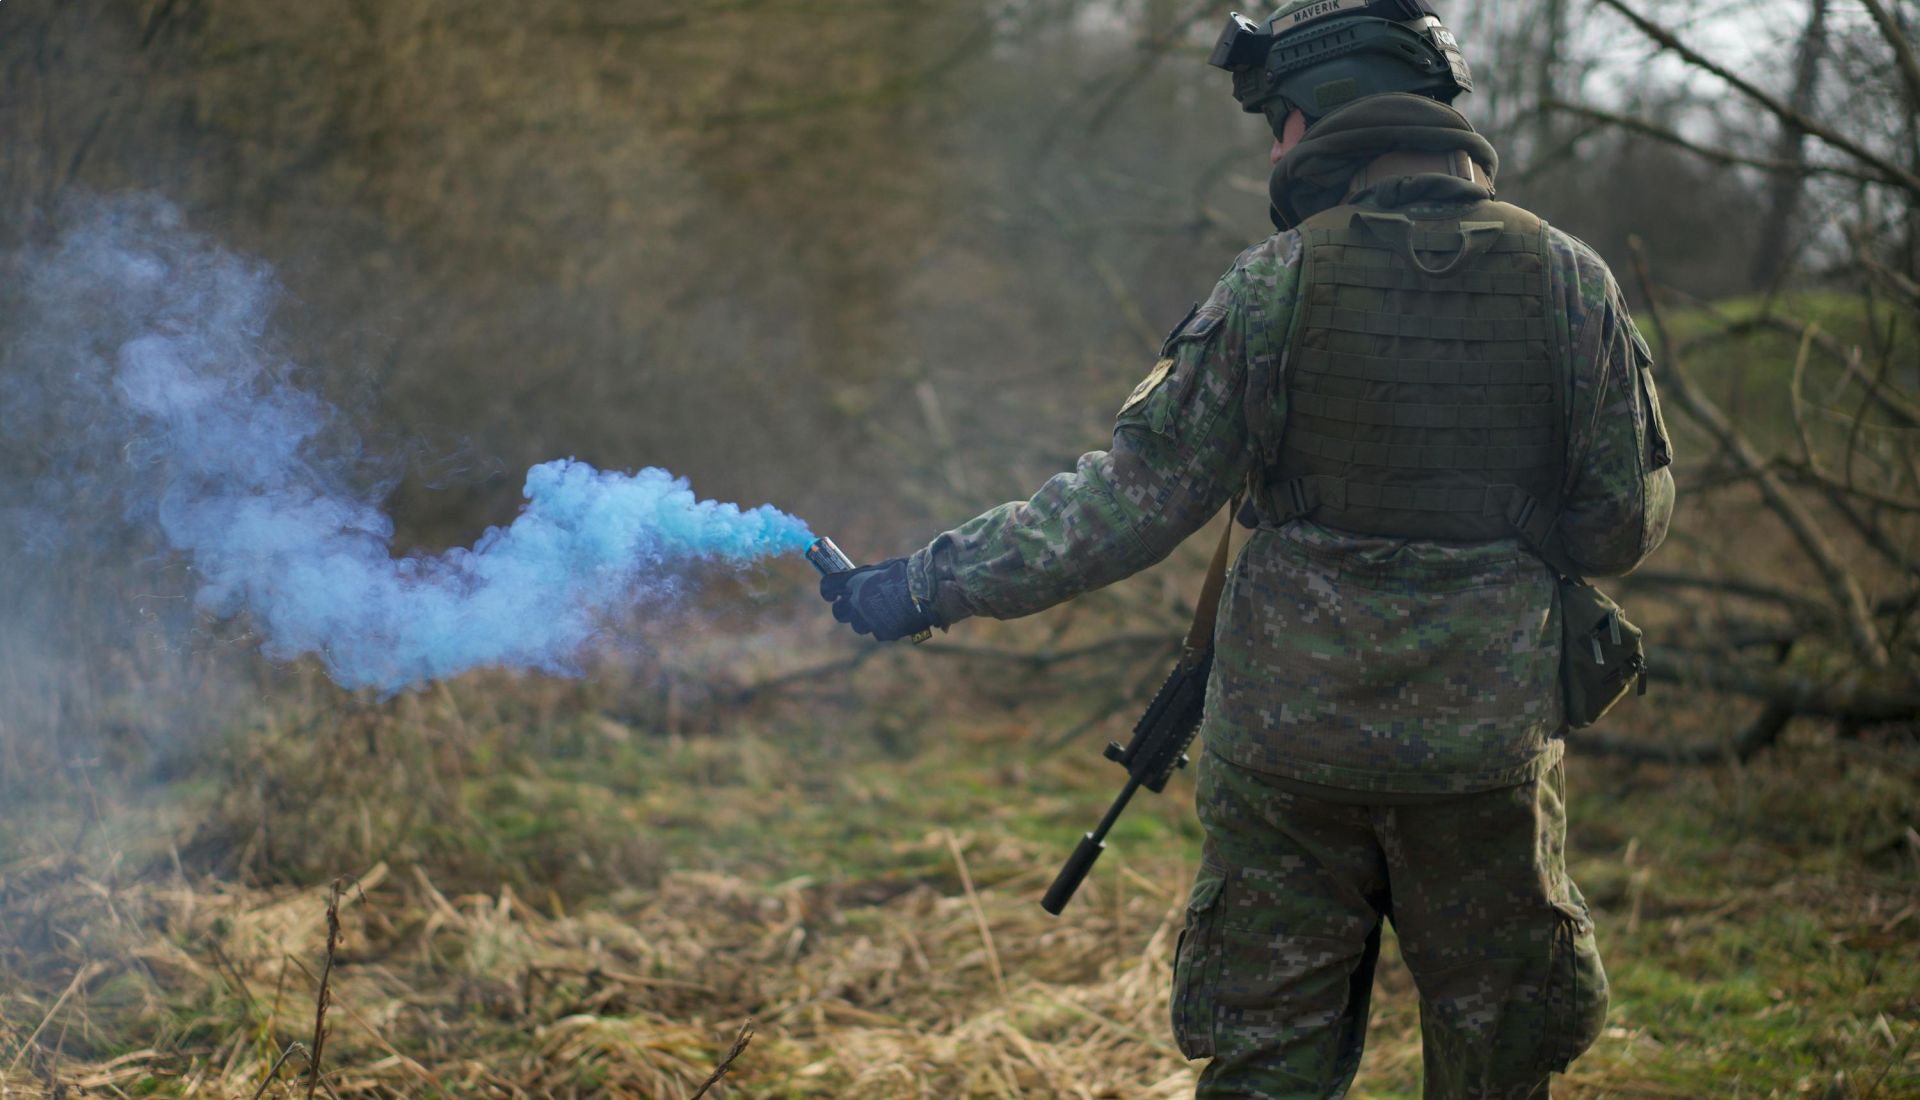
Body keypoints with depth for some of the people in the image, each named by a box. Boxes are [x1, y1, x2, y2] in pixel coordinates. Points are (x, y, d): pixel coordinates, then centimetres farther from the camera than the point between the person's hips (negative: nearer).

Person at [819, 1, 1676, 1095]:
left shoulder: (1274, 283, -7)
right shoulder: (1569, 278, -1)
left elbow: (1134, 496, -7)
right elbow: (1627, 520, 2)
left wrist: (933, 584, 1)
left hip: (1289, 749, -1)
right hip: (1490, 746, 1)